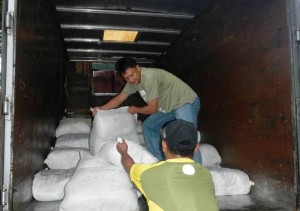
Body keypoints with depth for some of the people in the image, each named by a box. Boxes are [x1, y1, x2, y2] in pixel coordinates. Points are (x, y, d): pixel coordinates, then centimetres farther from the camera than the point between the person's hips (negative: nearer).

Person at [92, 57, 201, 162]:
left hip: (186, 103, -9)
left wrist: (135, 110, -5)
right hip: (169, 106, 10)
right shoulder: (133, 81, 0)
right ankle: (160, 160, 19)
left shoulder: (149, 78, -28)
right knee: (148, 126, 12)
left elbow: (152, 109, -23)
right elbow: (119, 98, 11)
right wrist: (100, 108, 3)